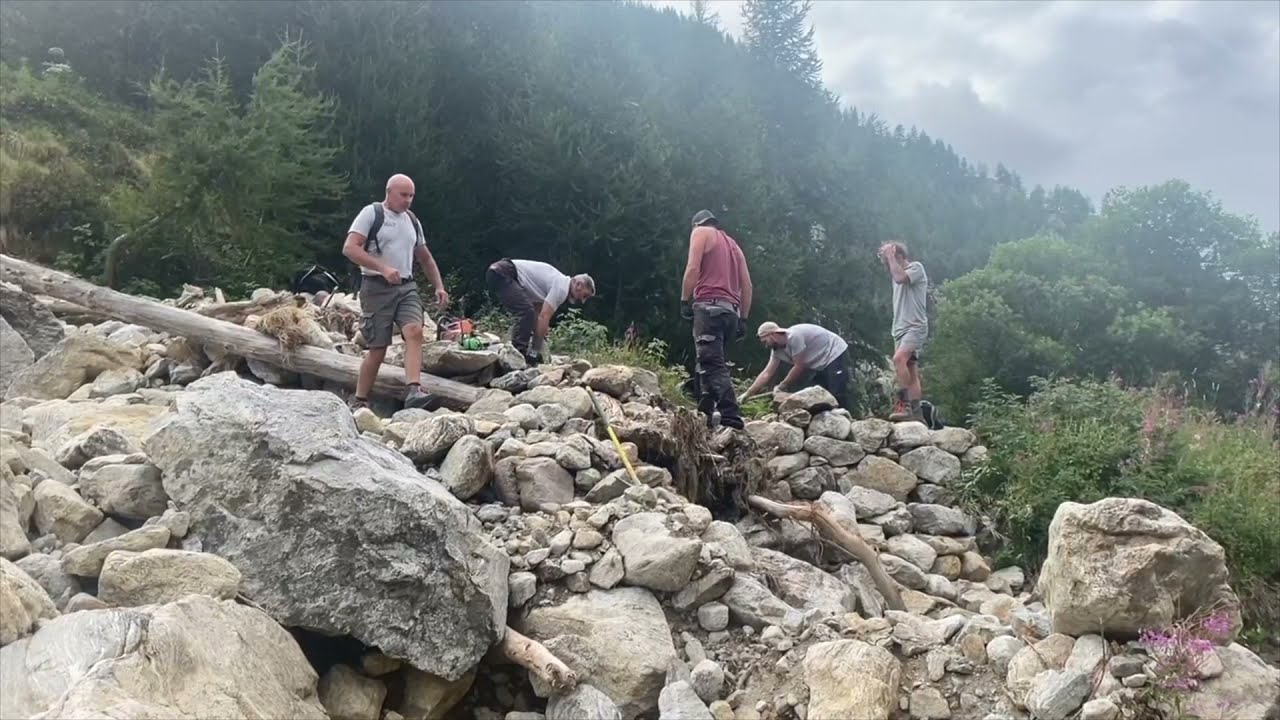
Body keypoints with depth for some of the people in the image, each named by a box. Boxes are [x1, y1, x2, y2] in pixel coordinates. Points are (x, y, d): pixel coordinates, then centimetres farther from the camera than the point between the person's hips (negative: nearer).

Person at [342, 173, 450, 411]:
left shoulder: (412, 221, 17)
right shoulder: (371, 213, -3)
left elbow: (426, 258, 26)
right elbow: (349, 248, -14)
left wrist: (439, 287, 14)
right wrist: (383, 268, -22)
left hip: (406, 287, 5)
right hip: (377, 287, -5)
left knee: (414, 331, -21)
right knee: (378, 348, -4)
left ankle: (413, 391, -30)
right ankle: (359, 401, 12)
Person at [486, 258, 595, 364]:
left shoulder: (558, 282, 20)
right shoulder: (562, 287, -12)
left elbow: (538, 315, 24)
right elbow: (544, 317, -17)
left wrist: (535, 347, 22)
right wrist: (537, 350, -12)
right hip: (502, 273, -11)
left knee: (527, 313, 18)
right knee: (527, 312, -20)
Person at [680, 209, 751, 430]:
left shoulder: (701, 232, 10)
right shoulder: (733, 244, 28)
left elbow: (693, 268, -7)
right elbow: (747, 285, 20)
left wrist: (684, 301, -4)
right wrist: (743, 319, 19)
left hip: (709, 306, -8)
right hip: (731, 311, 8)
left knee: (713, 365, -16)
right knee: (708, 363, 15)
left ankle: (731, 419, -28)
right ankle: (704, 414, 7)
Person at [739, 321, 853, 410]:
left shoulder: (794, 336, -26)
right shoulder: (778, 350, 2)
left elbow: (799, 367, -22)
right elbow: (766, 374, 2)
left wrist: (783, 385, -9)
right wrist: (747, 394, -3)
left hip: (836, 355, -10)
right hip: (822, 364, 10)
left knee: (838, 395, -18)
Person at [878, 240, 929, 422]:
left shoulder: (916, 267, -4)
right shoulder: (898, 273, 21)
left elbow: (900, 278, -23)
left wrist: (890, 255, -13)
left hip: (915, 327, -9)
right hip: (900, 329, 9)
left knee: (899, 358, -29)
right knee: (911, 372, 4)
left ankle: (904, 404, -29)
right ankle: (916, 413, 3)